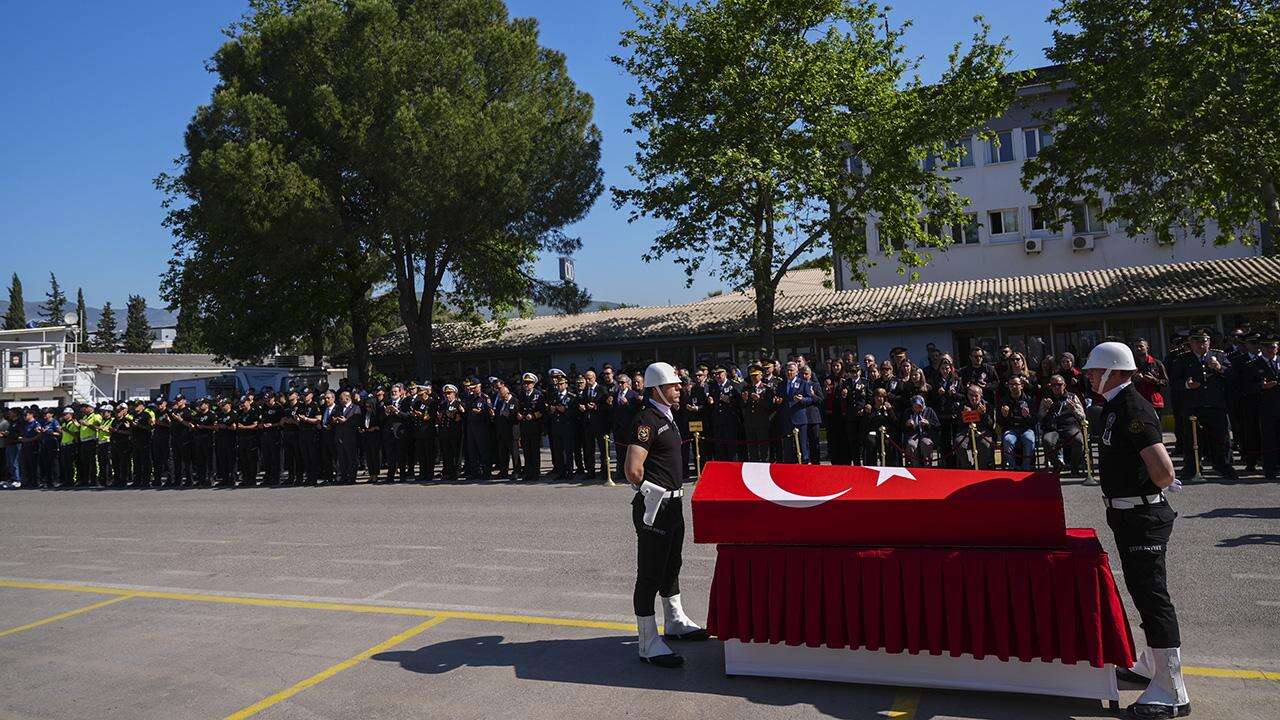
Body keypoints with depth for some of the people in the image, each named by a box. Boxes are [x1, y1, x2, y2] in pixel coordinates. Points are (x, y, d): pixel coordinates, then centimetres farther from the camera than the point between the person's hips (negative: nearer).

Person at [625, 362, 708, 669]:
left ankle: (675, 622, 40)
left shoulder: (667, 417, 13)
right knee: (650, 574, -3)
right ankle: (649, 644, 4)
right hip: (655, 506, -10)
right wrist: (650, 492, -13)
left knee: (671, 565, 23)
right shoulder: (647, 420, -19)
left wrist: (675, 489, 16)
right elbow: (632, 468, -27)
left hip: (673, 502, 10)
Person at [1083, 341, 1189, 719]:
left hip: (1142, 516, -11)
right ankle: (1151, 665, 36)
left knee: (1152, 596, -6)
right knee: (1142, 590, 21)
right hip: (1127, 514, 11)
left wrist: (1153, 490, -9)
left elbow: (1163, 470, -28)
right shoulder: (1114, 407, 11)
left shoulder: (1134, 409, -21)